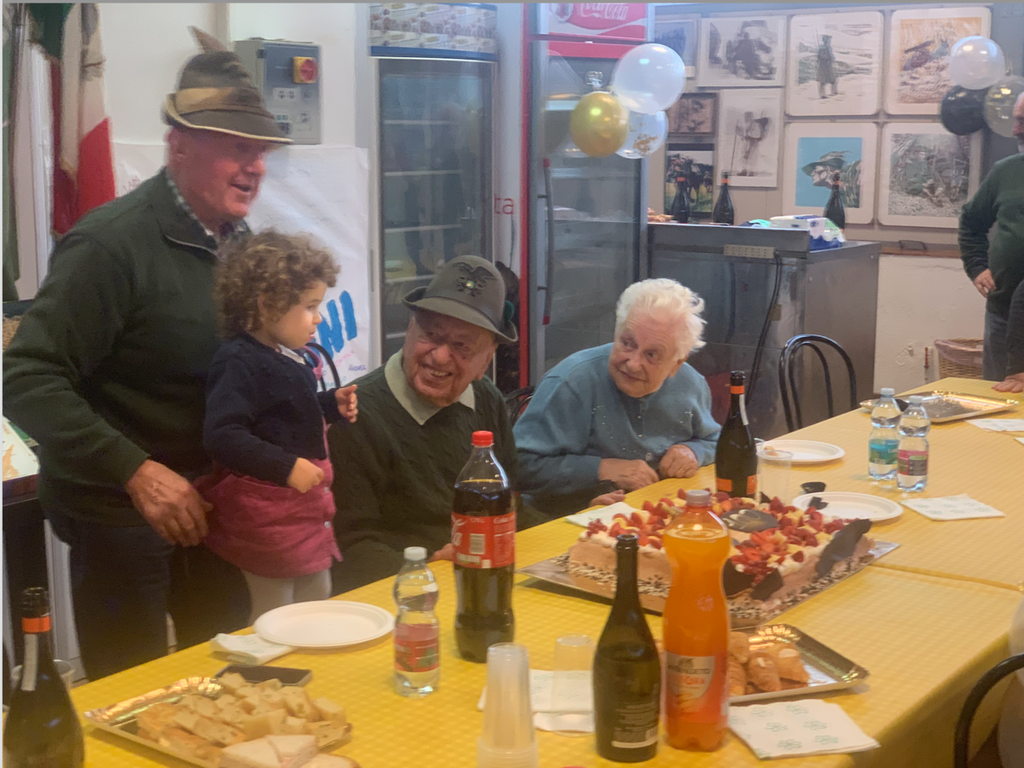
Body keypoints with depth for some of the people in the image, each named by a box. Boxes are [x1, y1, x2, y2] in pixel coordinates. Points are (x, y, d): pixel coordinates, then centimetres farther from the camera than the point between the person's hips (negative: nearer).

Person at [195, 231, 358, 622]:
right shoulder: (240, 362, -21)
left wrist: (331, 405, 9)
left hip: (302, 503, 10)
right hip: (266, 512, -10)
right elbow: (221, 435, -31)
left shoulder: (284, 357, 9)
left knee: (317, 597, 20)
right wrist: (286, 466, -32)